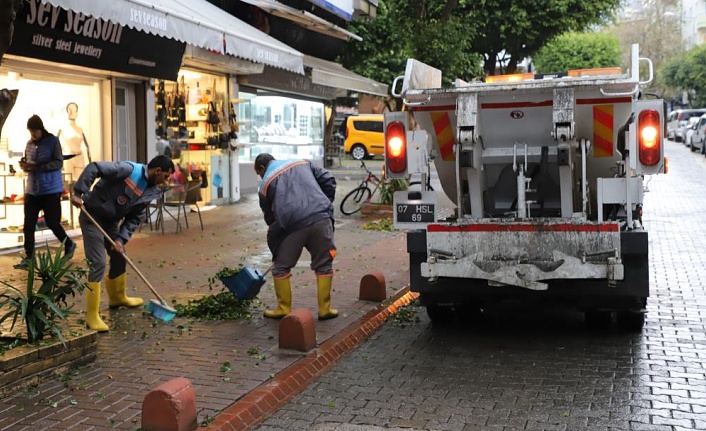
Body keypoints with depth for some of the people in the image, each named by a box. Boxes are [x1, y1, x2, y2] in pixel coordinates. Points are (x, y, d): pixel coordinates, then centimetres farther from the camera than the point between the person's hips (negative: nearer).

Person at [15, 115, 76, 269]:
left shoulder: (53, 141, -6)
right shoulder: (29, 144, 10)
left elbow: (58, 163, -13)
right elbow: (28, 164, 19)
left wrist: (37, 167, -22)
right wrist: (24, 166, -6)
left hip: (51, 190, -5)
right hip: (32, 190, 5)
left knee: (52, 222, 1)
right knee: (28, 225, 0)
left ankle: (69, 245, 27)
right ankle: (28, 258, 7)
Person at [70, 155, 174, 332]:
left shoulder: (151, 191, 1)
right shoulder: (129, 170, -23)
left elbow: (135, 218, 2)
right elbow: (94, 168, -27)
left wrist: (121, 239, -11)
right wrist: (78, 192, -31)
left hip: (111, 221, 9)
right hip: (92, 217, -9)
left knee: (119, 257, 21)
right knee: (98, 263, -13)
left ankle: (118, 297, 46)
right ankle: (92, 317, -9)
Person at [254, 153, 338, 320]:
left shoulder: (265, 184, 17)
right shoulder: (303, 163, 25)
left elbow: (269, 216, 19)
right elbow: (328, 180, 17)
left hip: (292, 225, -2)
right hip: (321, 219, 3)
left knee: (281, 267, 16)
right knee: (324, 265, 15)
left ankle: (284, 309, 22)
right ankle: (325, 309, 17)